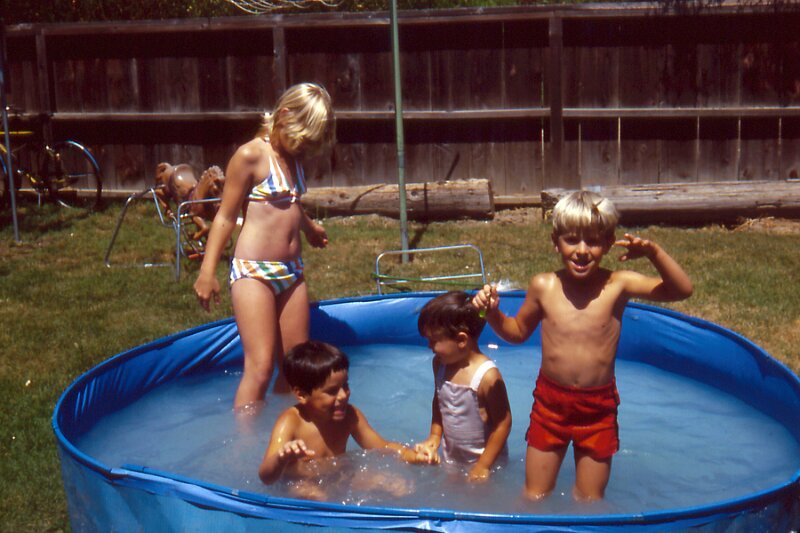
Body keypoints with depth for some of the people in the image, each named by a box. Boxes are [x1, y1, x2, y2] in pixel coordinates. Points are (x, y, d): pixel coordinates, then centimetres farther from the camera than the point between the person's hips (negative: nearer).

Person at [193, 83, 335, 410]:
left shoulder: (294, 156, 12)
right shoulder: (251, 156, -9)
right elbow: (226, 217, -7)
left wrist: (310, 228, 47)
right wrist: (207, 272, -11)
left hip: (291, 271, 8)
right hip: (253, 272, -8)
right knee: (260, 367, -14)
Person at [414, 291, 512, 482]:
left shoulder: (487, 376, -28)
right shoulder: (440, 364, -7)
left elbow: (503, 423, -22)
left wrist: (482, 466, -17)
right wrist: (434, 437, 3)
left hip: (484, 459, -6)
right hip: (451, 459, 6)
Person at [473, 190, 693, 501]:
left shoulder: (617, 285, -12)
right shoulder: (543, 287, -7)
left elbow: (683, 290, -14)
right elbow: (518, 331, 10)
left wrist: (654, 253, -27)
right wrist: (493, 313, -9)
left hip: (598, 406, -1)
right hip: (550, 401, 1)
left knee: (590, 500, 14)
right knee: (534, 497, 13)